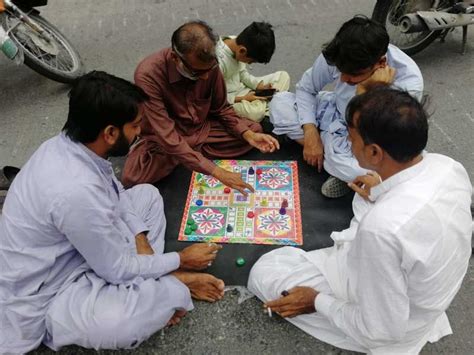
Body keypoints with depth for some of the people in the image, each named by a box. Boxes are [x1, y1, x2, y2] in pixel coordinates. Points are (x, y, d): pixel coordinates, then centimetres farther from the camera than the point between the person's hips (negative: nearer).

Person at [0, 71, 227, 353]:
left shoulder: (67, 144, -11)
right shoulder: (77, 191, -37)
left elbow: (116, 194, 7)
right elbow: (118, 270, -23)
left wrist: (141, 240, -4)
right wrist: (181, 260, -10)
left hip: (71, 252, 9)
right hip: (47, 297, -9)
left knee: (148, 194, 10)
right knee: (171, 295, -31)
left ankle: (156, 278, 0)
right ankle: (169, 284, 4)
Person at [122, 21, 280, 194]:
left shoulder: (208, 65, -19)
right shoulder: (148, 75, -33)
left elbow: (221, 108, -1)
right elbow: (168, 137, -35)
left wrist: (249, 135, -19)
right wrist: (216, 172, -40)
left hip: (202, 129, 4)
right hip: (164, 140, -3)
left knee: (254, 129, -5)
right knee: (132, 176, -30)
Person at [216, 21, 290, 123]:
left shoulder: (236, 42, -6)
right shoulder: (219, 61, -30)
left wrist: (260, 86, -6)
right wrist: (242, 99, -23)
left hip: (241, 87, 9)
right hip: (230, 100, -9)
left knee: (283, 76, 5)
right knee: (256, 111, -39)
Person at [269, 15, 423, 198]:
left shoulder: (408, 82, -33)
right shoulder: (339, 55, -24)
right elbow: (306, 88, -6)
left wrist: (365, 91, -41)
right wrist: (311, 133, -18)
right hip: (336, 116, 6)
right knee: (280, 103, -14)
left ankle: (344, 169, -2)